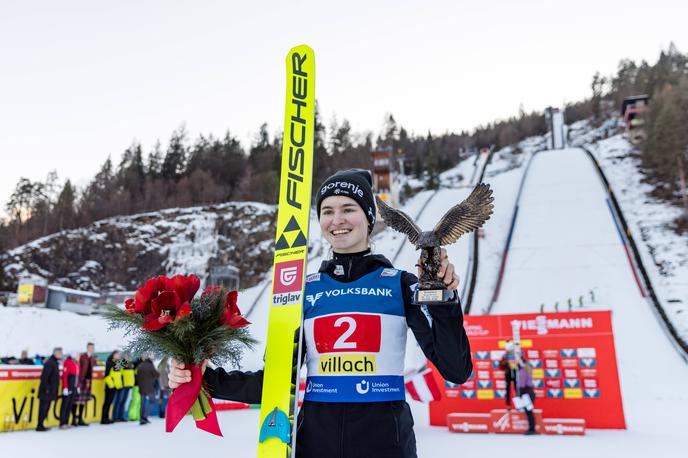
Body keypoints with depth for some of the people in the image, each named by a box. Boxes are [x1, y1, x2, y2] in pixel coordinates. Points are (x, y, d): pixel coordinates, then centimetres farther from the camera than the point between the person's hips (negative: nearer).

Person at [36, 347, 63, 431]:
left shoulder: (55, 363, 15)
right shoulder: (49, 363, -16)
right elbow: (44, 377, -22)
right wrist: (47, 389, -21)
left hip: (50, 392, 10)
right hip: (46, 392, -10)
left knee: (46, 408, 13)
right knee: (43, 408, -4)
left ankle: (41, 425, 20)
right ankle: (39, 426, 2)